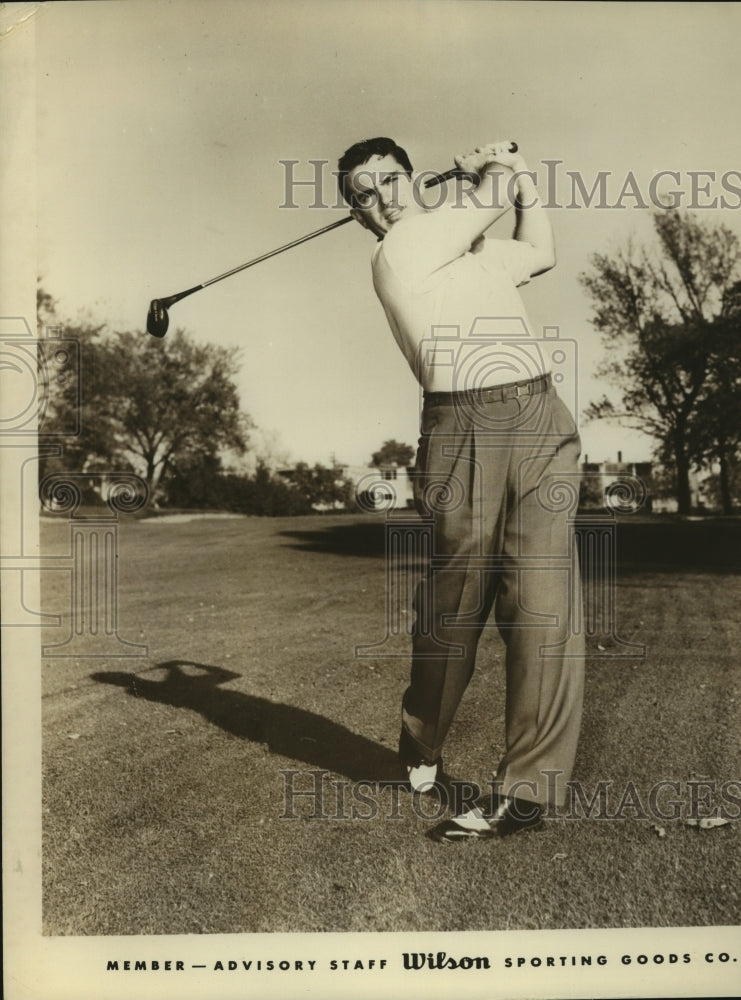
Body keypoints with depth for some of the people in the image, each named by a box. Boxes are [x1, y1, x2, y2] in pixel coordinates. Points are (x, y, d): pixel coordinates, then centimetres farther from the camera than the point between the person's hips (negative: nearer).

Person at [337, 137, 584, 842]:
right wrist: (500, 172, 30)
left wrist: (520, 178, 36)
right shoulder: (398, 251, 2)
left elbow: (539, 251, 45)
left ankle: (527, 787, -2)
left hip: (541, 418, 6)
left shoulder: (480, 247, 27)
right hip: (464, 426, -5)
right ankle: (421, 751, 27)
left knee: (543, 604, -7)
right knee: (454, 607, 1)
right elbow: (493, 192, 9)